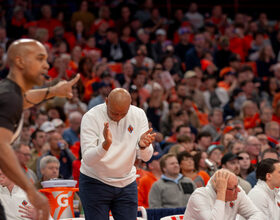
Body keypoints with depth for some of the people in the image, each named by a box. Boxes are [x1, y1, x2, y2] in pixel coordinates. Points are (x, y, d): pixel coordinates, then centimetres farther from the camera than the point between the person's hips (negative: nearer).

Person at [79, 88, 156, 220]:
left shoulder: (138, 115, -6)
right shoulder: (91, 117, -16)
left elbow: (145, 157, -8)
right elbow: (87, 159, -24)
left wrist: (143, 145, -32)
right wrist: (106, 145, -43)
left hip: (127, 183, 3)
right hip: (94, 183, -3)